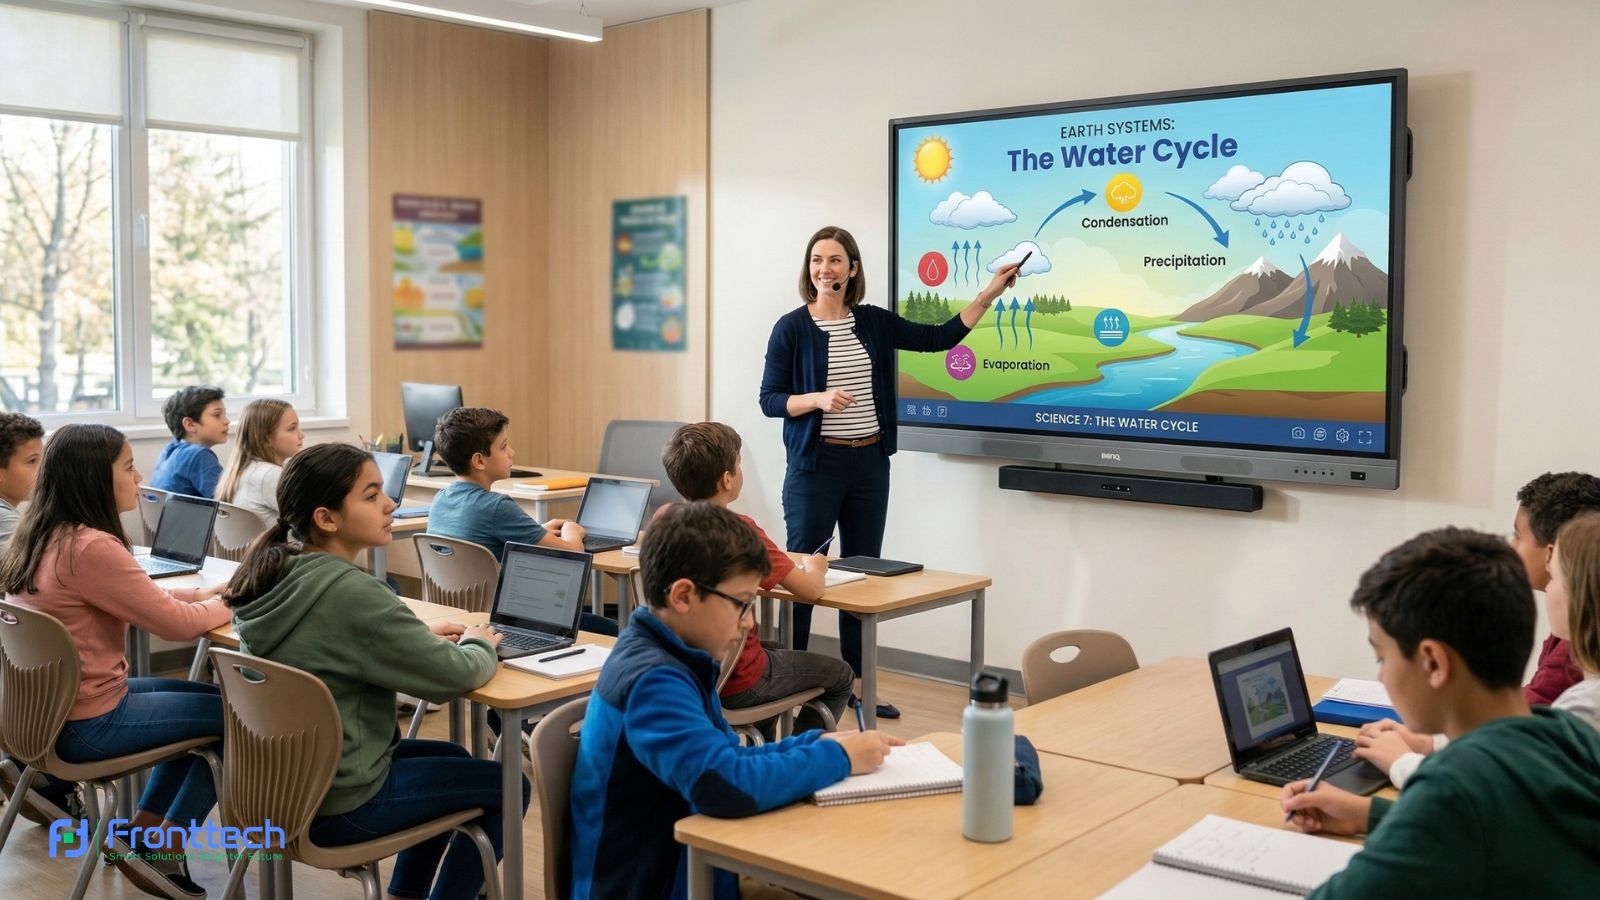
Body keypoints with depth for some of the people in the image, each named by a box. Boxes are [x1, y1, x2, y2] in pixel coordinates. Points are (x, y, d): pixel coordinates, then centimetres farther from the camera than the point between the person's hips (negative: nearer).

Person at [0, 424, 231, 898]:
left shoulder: (40, 535, 5)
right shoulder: (90, 547, -25)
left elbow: (143, 599, 13)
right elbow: (175, 623, -20)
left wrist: (208, 591, 5)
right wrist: (231, 603, -3)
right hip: (83, 723, -10)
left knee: (207, 701, 21)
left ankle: (143, 837, 22)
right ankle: (157, 852, 10)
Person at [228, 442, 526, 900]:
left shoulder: (272, 570, -2)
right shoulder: (350, 592, -28)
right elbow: (456, 676, -20)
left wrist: (420, 633, 4)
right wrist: (479, 642, 1)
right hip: (335, 803, -8)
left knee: (452, 759, 27)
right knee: (508, 787, 8)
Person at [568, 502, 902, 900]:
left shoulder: (668, 657, 5)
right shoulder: (653, 680, -23)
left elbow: (722, 759, 14)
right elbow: (726, 784, -34)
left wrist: (815, 743, 0)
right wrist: (837, 757, -21)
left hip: (677, 865, 8)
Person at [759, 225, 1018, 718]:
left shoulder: (874, 322, 6)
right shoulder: (792, 327, -6)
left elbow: (939, 338, 5)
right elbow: (769, 399, -6)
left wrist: (988, 294, -2)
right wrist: (819, 399, -22)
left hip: (870, 464, 5)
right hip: (816, 465, -5)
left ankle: (855, 683, 21)